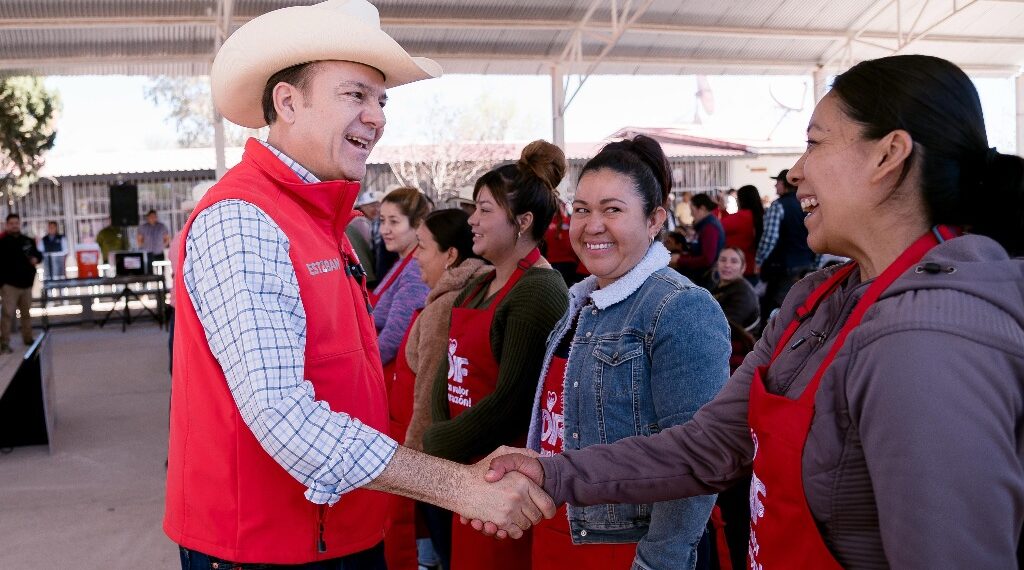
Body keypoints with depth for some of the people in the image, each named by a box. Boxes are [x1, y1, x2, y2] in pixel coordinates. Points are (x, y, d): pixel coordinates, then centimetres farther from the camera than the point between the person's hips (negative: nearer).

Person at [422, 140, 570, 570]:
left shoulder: (539, 292, -16)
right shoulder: (478, 287, 11)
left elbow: (512, 400, -21)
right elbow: (449, 371, 11)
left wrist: (436, 444, -9)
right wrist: (440, 433, -7)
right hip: (463, 469, 8)